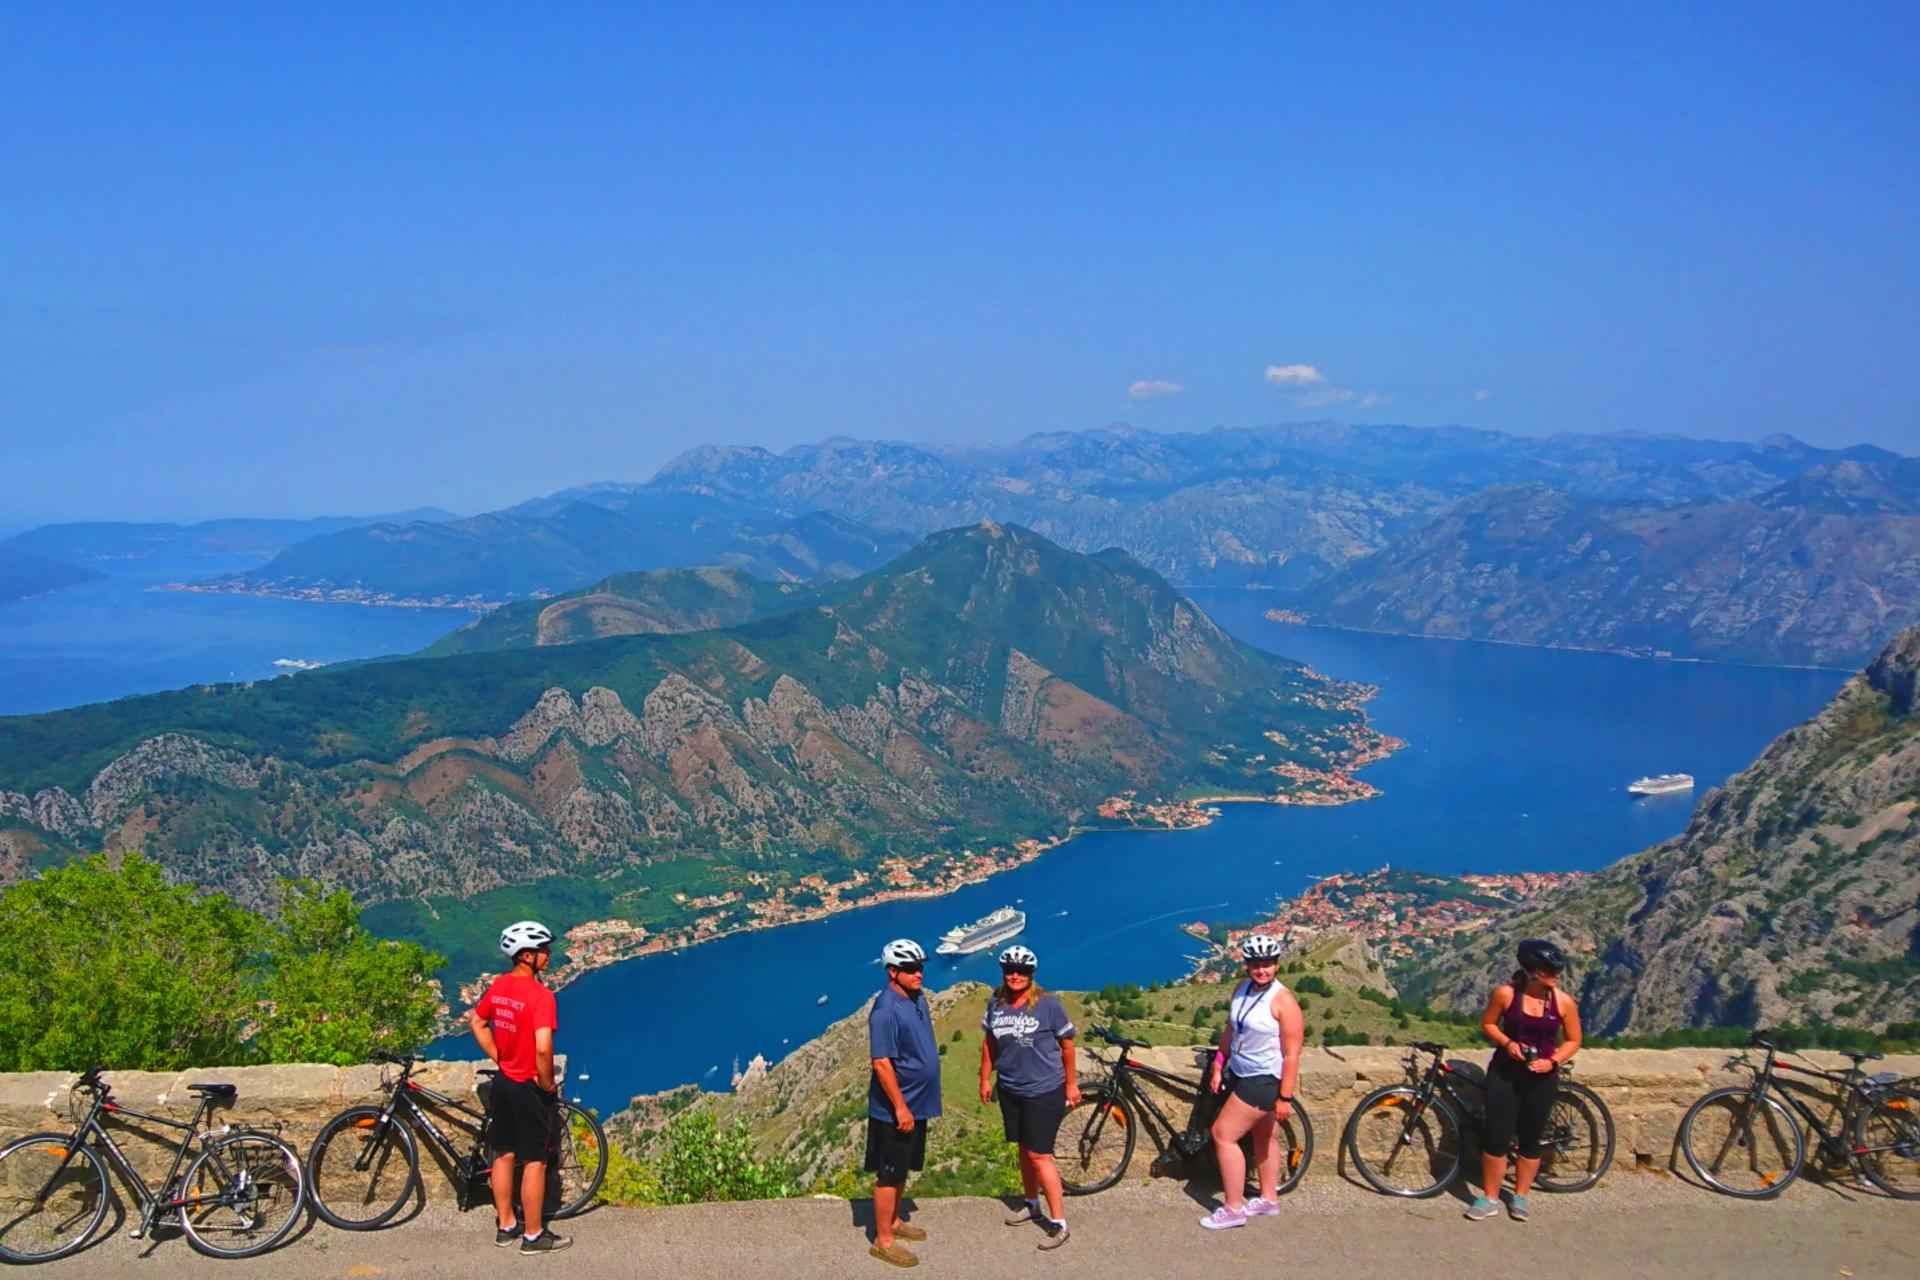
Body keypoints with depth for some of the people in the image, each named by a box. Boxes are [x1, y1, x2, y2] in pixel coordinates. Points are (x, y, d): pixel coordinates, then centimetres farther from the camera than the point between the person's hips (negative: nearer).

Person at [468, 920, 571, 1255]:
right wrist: (548, 1085, -16)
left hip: (502, 1083, 8)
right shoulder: (540, 995, -24)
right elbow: (543, 1049, -31)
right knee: (534, 1162, 4)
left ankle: (505, 1225, 30)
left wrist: (499, 1059, 15)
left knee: (504, 1154, 18)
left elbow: (476, 1021, 14)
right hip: (530, 1089, -8)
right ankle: (534, 1236, 13)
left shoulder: (498, 985, 0)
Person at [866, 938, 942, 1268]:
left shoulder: (917, 997, 3)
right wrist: (900, 1107, -22)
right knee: (888, 1174, 3)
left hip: (917, 1102, 9)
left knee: (902, 1169, 22)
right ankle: (883, 1240, 14)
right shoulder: (886, 1010, -24)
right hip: (895, 1108, -9)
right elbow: (882, 1063, -24)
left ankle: (894, 1221, 37)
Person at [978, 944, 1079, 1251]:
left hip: (1044, 1091, -5)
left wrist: (1072, 1083, -1)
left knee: (1039, 1154, -6)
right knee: (1024, 1148, 19)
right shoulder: (995, 1003, -3)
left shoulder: (1049, 1004, -15)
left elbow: (1067, 1044, -6)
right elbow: (989, 1042, 10)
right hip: (1010, 1090, 5)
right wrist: (985, 1078, 11)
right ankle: (1032, 1205, 38)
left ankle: (1058, 1223, 2)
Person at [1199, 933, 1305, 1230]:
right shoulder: (1241, 990, 0)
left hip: (1264, 1080, -7)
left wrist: (1285, 1097, -19)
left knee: (1223, 1134, -8)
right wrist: (1218, 1067, 9)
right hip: (1241, 1075, 8)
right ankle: (1269, 1199, 34)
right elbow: (1230, 1031, 12)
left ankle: (1233, 1209, 1)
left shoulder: (1283, 1001, -21)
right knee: (1262, 1137, 19)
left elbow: (1291, 1055, -20)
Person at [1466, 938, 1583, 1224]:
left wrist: (1552, 1061, -14)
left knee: (1531, 1139, 10)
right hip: (1504, 1073, -1)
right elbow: (1487, 1024, 0)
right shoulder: (1505, 993, -13)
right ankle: (1490, 1198, 13)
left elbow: (1573, 1041, 2)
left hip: (1541, 1078, 1)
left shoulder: (1564, 1002, -9)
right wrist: (1507, 1043, -17)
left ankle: (1520, 1196, 28)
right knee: (1497, 1137, -1)